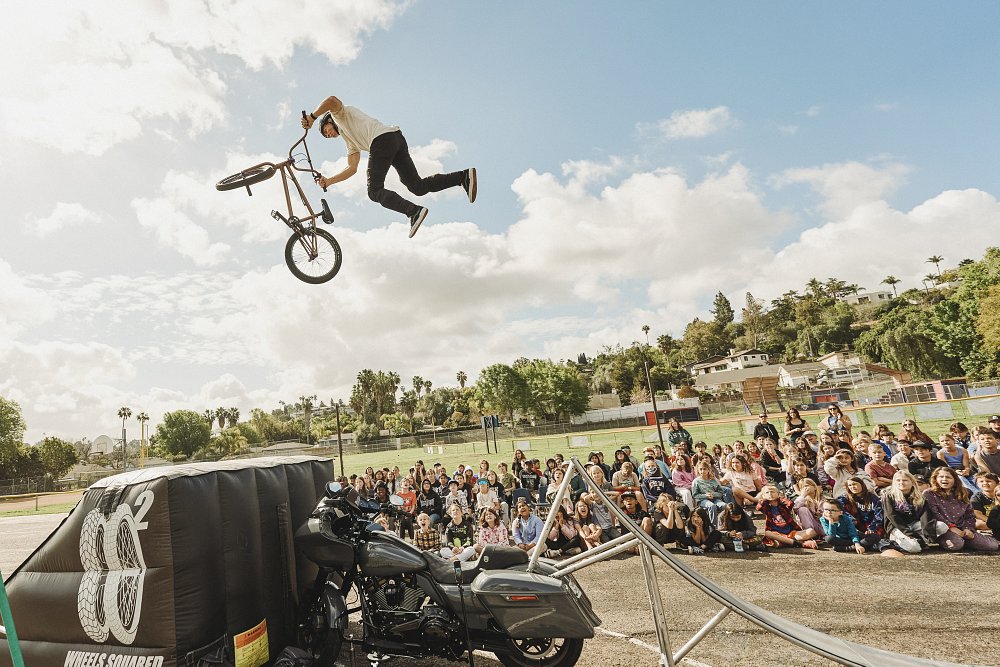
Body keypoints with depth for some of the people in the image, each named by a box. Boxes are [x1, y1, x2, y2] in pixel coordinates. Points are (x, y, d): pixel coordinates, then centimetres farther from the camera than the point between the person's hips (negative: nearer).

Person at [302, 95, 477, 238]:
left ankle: (414, 211, -31)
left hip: (382, 138, -9)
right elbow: (352, 168, 33)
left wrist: (312, 117, 5)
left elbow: (332, 100, -3)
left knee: (375, 191, -9)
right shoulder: (350, 142, 40)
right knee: (417, 186, -1)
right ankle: (463, 176, -11)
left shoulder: (340, 114, 20)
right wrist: (329, 181, 31)